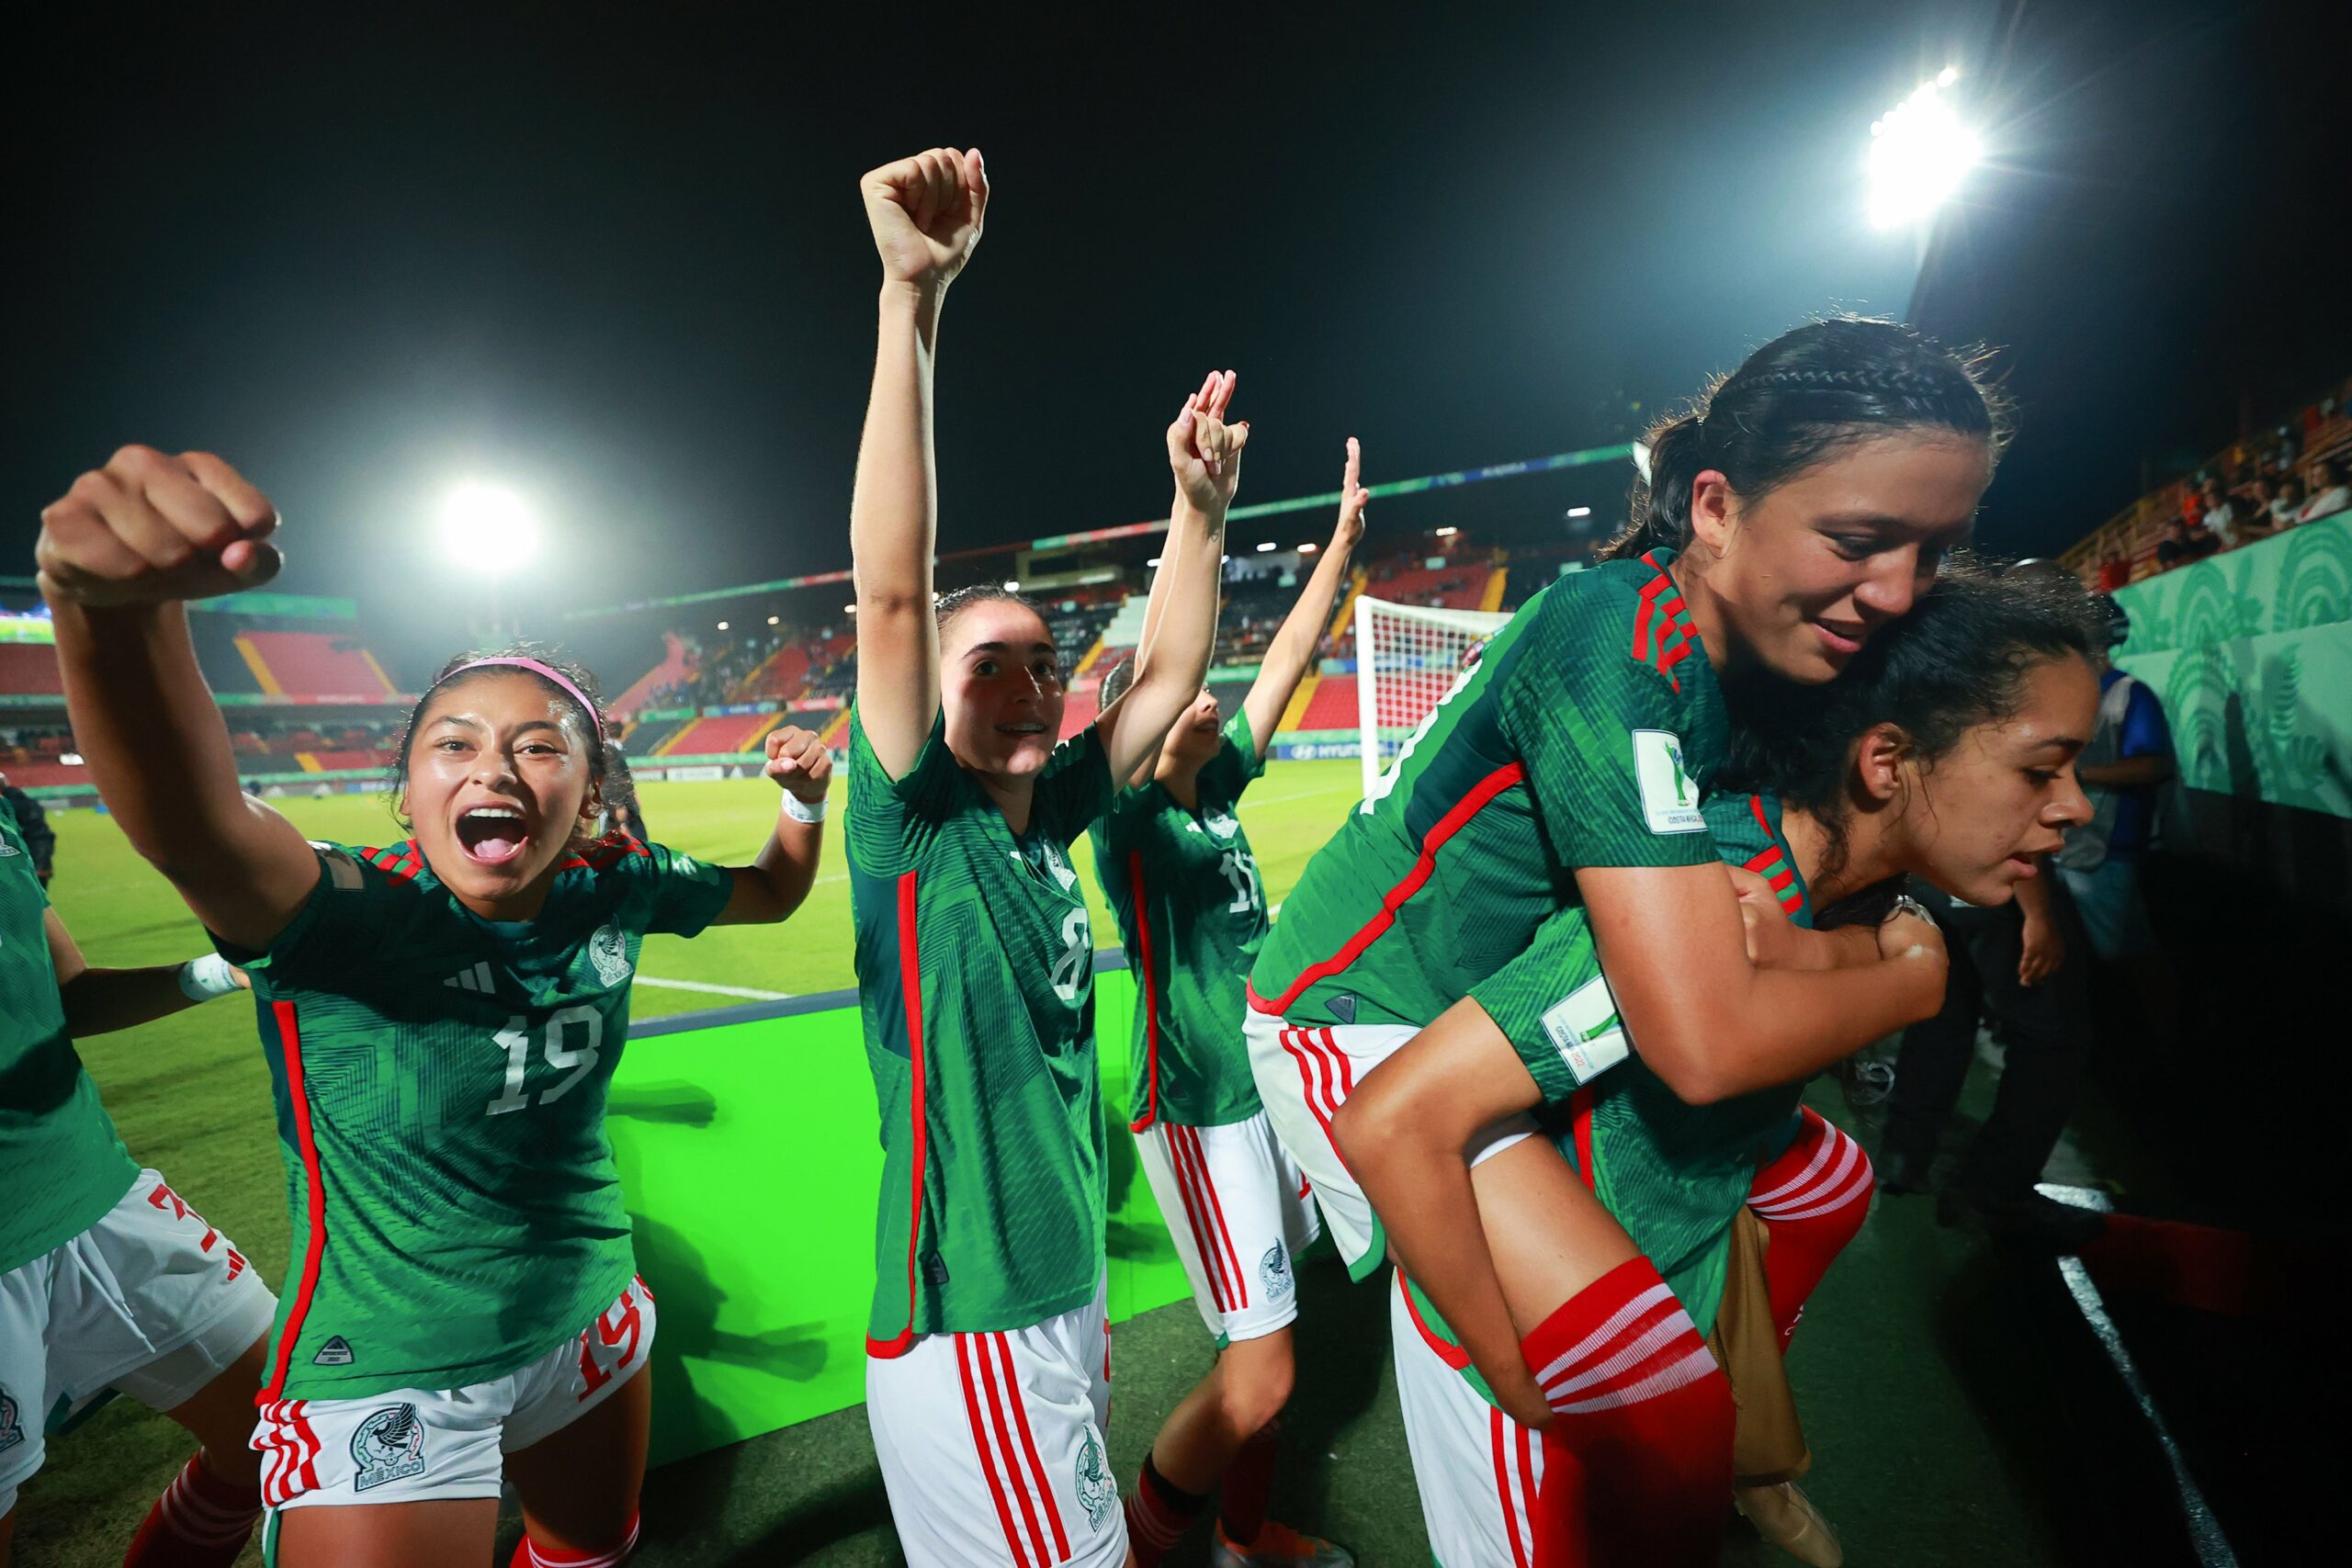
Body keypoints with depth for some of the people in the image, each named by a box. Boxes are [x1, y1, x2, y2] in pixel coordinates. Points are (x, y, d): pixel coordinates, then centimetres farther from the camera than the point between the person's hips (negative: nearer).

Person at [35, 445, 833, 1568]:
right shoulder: (346, 916, -24)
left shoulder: (615, 892, -11)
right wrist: (112, 600, -62)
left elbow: (769, 892, 6)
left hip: (591, 1319, 5)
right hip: (388, 1386, -5)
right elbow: (193, 827, -46)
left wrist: (803, 798, -12)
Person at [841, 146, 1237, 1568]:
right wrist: (913, 296, -30)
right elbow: (891, 591, -27)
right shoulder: (913, 825, -15)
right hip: (969, 1333, -7)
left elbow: (1169, 676, 7)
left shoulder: (1046, 818, 1)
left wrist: (1202, 509, -1)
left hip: (1072, 1295, 7)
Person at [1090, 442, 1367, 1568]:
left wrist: (1345, 532, 12)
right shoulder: (1128, 815, -13)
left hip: (1268, 1079, 8)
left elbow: (1290, 654, 9)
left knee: (1261, 1340, 20)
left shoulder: (1220, 788, 5)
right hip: (1195, 1105, -8)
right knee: (1260, 1375, -3)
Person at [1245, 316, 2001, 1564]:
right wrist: (1915, 976, -16)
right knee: (1666, 1422, -18)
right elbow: (1705, 1043, -35)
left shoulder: (1727, 650, -1)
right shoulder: (1618, 642, -29)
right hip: (1361, 1023, -9)